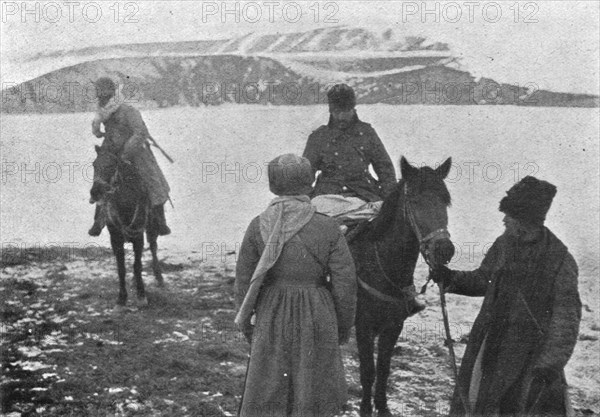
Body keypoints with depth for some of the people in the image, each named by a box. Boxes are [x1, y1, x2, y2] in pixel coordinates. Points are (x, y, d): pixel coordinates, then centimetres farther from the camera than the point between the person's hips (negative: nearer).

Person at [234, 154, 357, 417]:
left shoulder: (258, 227, -6)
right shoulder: (328, 229, -10)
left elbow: (243, 281, 0)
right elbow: (344, 284, -8)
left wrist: (245, 322, 14)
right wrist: (344, 328, 6)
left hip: (270, 319, 1)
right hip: (316, 320, -1)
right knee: (314, 394, 14)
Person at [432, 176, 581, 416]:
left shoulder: (560, 262, -18)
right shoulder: (504, 245, -1)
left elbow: (566, 320, -17)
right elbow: (483, 280, 15)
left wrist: (551, 363, -25)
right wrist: (452, 279, -2)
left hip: (531, 350, -5)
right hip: (492, 340, 6)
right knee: (474, 398, 17)